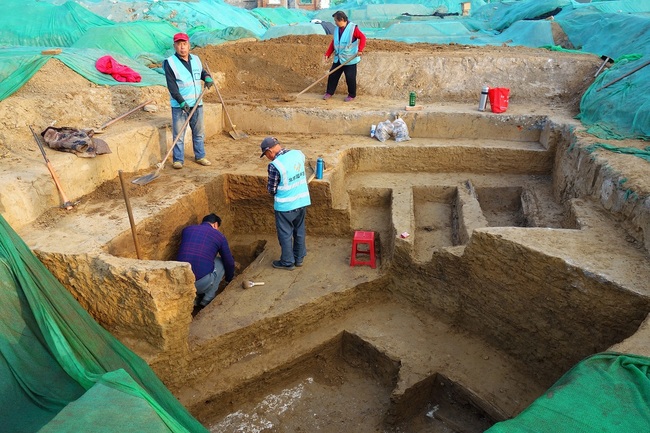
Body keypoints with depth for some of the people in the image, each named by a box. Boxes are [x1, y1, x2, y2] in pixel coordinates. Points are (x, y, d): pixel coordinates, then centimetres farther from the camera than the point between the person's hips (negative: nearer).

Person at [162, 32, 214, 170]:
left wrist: (207, 77, 3)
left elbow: (202, 72, 28)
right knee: (178, 134, 0)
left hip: (197, 104, 5)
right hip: (179, 105, -5)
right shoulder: (170, 63, -8)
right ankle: (178, 159, 10)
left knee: (199, 132, 12)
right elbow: (172, 87, -13)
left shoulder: (196, 59, 9)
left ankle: (200, 156, 25)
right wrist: (182, 102, -22)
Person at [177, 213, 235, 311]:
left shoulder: (186, 230, 18)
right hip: (202, 284, -4)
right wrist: (229, 279, 37)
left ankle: (195, 297, 22)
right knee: (221, 262, 24)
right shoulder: (219, 235, 8)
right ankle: (207, 301, 20)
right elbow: (229, 263, 15)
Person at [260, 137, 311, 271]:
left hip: (286, 205, -6)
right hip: (302, 201, 7)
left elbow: (272, 190, -12)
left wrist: (268, 186, 9)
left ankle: (287, 262, 24)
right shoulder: (299, 154, -2)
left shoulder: (274, 165, -21)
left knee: (285, 234, 11)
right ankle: (299, 258, 34)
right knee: (299, 231, 20)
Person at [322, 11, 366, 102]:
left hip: (350, 60, -6)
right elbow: (333, 43, 14)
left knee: (350, 78, 0)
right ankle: (329, 92, 22)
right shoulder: (337, 30, 9)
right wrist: (327, 54, 7)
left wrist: (360, 50, -26)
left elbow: (362, 37, -15)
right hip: (338, 59, 6)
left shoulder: (353, 28, -12)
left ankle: (352, 95, 16)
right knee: (332, 75, 7)